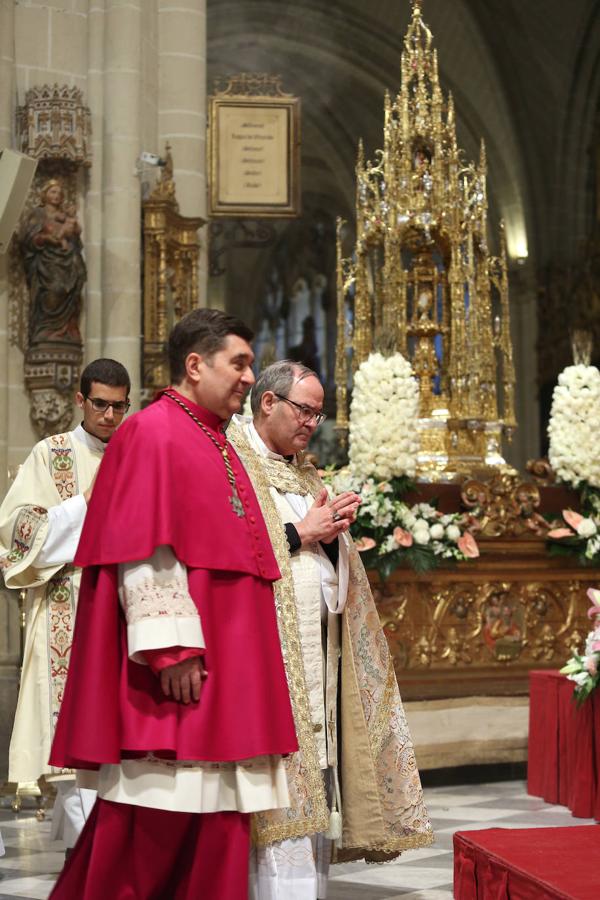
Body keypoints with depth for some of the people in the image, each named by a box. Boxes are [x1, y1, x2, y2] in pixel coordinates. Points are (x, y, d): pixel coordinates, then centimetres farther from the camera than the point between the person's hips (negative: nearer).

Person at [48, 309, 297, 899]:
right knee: (149, 829, -5)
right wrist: (171, 646, -22)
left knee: (214, 818, 9)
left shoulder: (215, 445, 19)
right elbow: (143, 553, -18)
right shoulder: (152, 434, -9)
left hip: (222, 668, 10)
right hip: (176, 672, -9)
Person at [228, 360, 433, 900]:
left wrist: (330, 536, -3)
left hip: (316, 650, 7)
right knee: (278, 790, -11)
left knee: (311, 786, 6)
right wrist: (299, 533, -12)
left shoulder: (304, 472, 20)